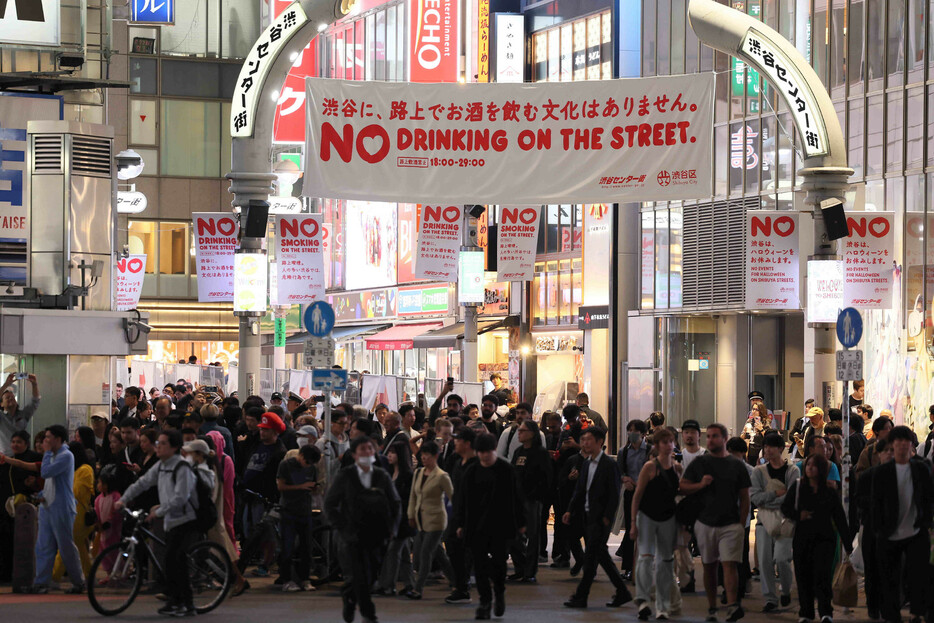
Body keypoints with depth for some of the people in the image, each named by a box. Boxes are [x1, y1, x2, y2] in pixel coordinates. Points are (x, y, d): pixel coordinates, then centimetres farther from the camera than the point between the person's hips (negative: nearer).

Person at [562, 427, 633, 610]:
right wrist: (570, 510, 9)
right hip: (587, 516, 8)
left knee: (590, 557, -8)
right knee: (601, 556, 12)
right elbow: (579, 490, 18)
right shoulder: (586, 463, 13)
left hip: (600, 518, -8)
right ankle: (622, 593, 21)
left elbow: (614, 494, -12)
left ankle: (580, 597, -6)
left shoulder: (609, 465, -11)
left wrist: (607, 518, -17)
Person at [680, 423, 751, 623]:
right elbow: (683, 487, 6)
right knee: (709, 567, 8)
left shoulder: (737, 466, 6)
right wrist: (701, 484, -12)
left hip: (731, 524, -2)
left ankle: (733, 606, -26)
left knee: (729, 564, -15)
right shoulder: (699, 463, 8)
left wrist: (741, 524, -2)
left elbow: (744, 498, 6)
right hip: (705, 523, 2)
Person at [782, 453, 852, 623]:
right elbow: (785, 508, 10)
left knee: (822, 574, -16)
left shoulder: (829, 492, 1)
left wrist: (848, 546, 1)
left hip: (824, 537, -2)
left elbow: (840, 519, 3)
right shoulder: (797, 486, 4)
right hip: (802, 537, 2)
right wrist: (798, 515, -12)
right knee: (803, 575, 5)